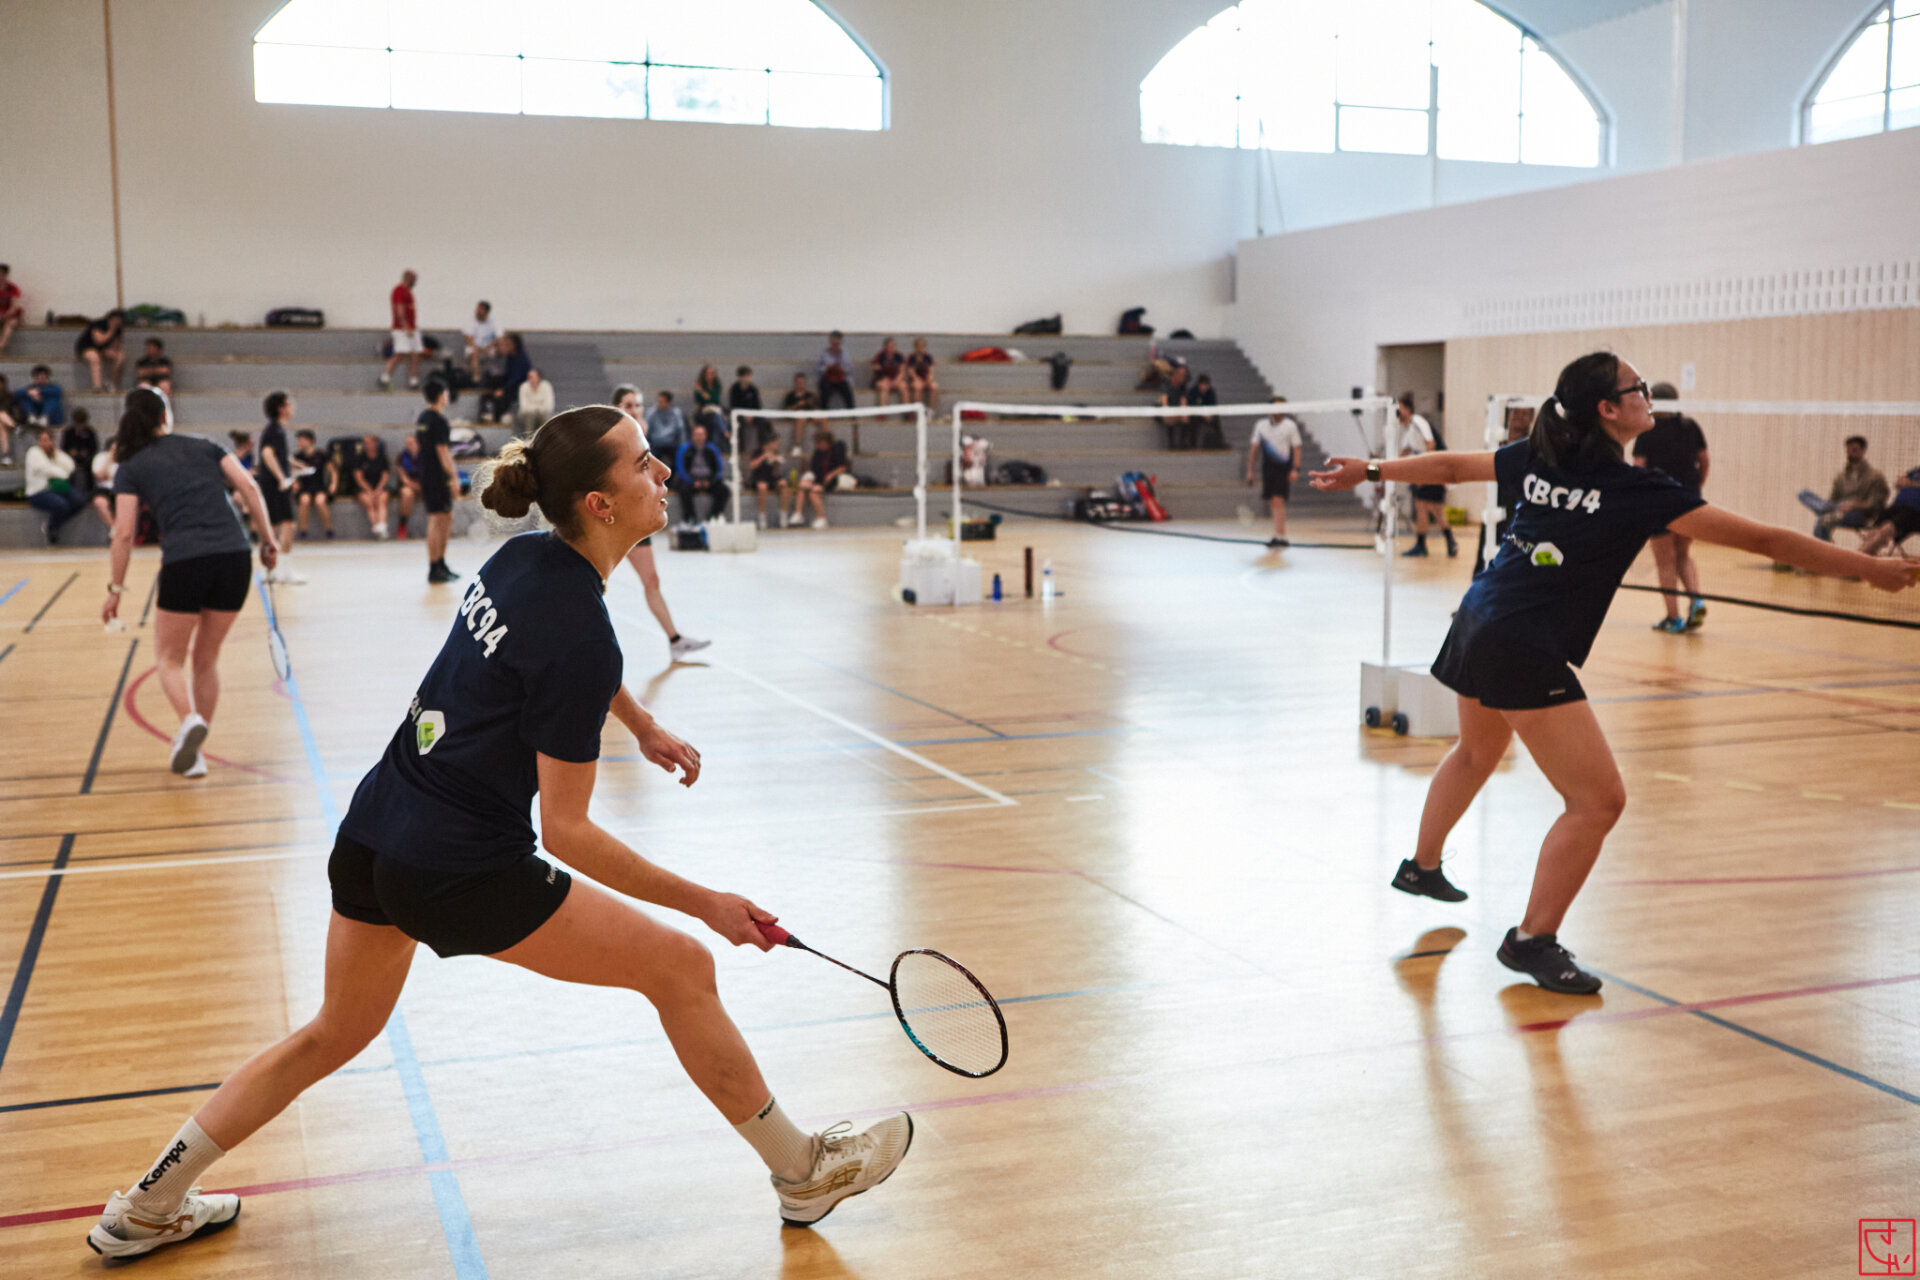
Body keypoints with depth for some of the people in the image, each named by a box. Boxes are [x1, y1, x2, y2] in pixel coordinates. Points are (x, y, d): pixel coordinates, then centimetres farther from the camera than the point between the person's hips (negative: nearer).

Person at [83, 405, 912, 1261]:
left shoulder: (521, 556, 2)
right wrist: (704, 903, -13)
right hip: (462, 875, -8)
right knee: (682, 968, 3)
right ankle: (803, 1173, 16)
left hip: (368, 837, 9)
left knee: (333, 1035, 28)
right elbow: (565, 831, -18)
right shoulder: (582, 641, -22)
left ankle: (146, 1207, 38)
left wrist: (644, 729, 26)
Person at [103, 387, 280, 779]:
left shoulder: (131, 468, 10)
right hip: (235, 557, 3)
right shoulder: (204, 446, 18)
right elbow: (249, 488, 8)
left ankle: (190, 720, -15)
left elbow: (124, 534, 3)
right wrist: (268, 539, 11)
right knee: (206, 658, 18)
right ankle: (192, 752, 18)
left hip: (185, 563, -3)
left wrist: (115, 589, 10)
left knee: (170, 658, 14)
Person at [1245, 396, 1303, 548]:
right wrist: (1250, 470, 10)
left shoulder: (1290, 425, -1)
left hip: (1283, 469, -4)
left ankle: (1278, 537, -16)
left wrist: (1295, 469, -12)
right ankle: (1283, 536, 16)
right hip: (1267, 468, 4)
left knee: (1278, 501, -14)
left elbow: (1296, 448, -2)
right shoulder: (1261, 425, 8)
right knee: (1272, 503, 6)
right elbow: (1253, 447, 12)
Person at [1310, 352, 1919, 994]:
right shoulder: (1640, 490, -14)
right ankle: (1533, 939, 3)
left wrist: (1370, 470, 33)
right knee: (1598, 800, -4)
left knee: (1477, 752, 33)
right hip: (1526, 653, -9)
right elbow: (1761, 539, -12)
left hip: (1477, 624, 9)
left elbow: (1449, 466, 17)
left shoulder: (1539, 459, 5)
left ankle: (1421, 865, 52)